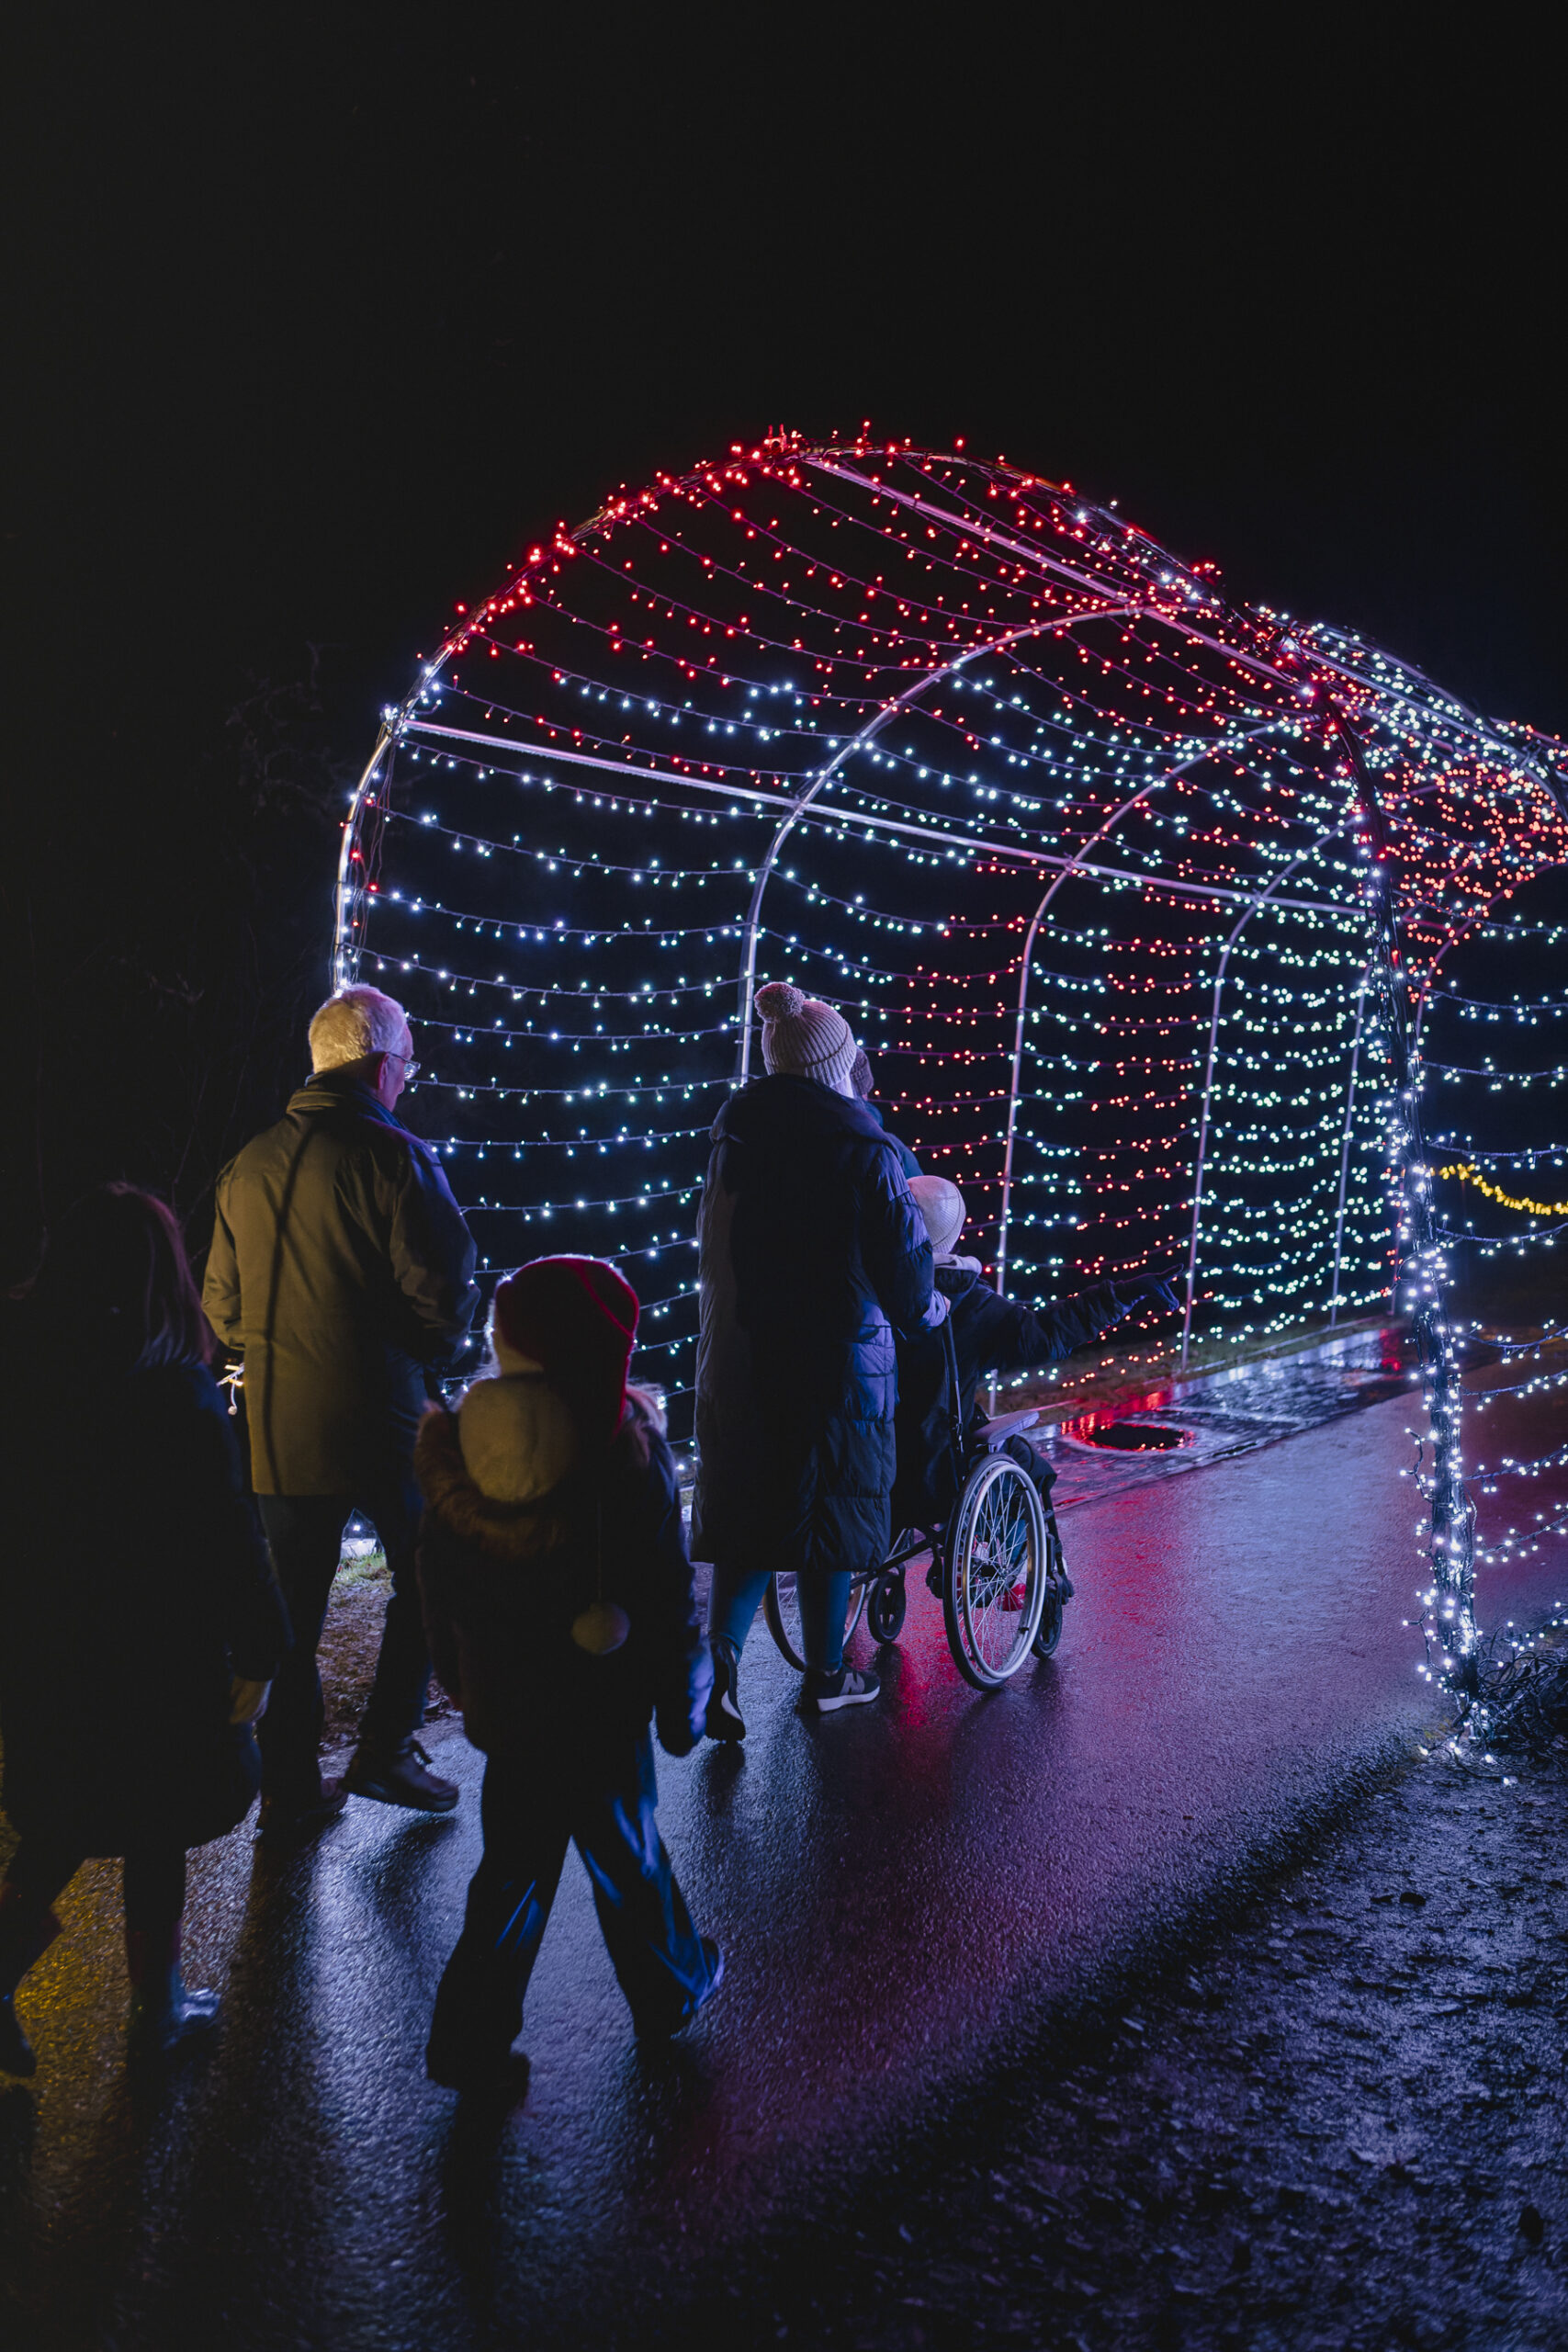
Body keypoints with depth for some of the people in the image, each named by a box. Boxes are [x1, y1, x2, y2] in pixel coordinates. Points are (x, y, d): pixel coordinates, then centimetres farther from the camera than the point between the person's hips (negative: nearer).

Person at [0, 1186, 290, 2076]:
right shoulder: (179, 1393, -22)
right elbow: (228, 1538, -18)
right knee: (156, 1835, 15)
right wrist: (259, 1653, -7)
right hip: (158, 1662, -4)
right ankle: (158, 2009, 30)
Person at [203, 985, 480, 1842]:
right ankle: (385, 1750, 14)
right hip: (376, 1423, -5)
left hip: (276, 1426, 5)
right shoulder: (396, 1158, -12)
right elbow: (442, 1300, -15)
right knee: (427, 1579, 16)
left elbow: (222, 1306, 12)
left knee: (292, 1610, 14)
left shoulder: (249, 1166, 6)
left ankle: (290, 1789, 22)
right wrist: (428, 1351, 6)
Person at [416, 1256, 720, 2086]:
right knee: (623, 1854, 15)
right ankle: (668, 1987, 36)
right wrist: (681, 1705, 0)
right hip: (600, 1712, -3)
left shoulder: (455, 1454, -5)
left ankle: (471, 2037, 19)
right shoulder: (627, 1452, -17)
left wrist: (462, 1683, 19)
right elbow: (666, 1599, -11)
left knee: (514, 1865, 16)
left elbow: (438, 1598, 5)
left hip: (502, 1708, 3)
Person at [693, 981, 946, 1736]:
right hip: (837, 1361, -4)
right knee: (830, 1507, 9)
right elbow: (904, 1255, -7)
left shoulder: (732, 1143, 4)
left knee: (747, 1509, 12)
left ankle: (721, 1647, -7)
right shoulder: (862, 1150, -11)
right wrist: (922, 1311, 13)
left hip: (739, 1356, 4)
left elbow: (713, 1251, 10)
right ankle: (825, 1675, 22)